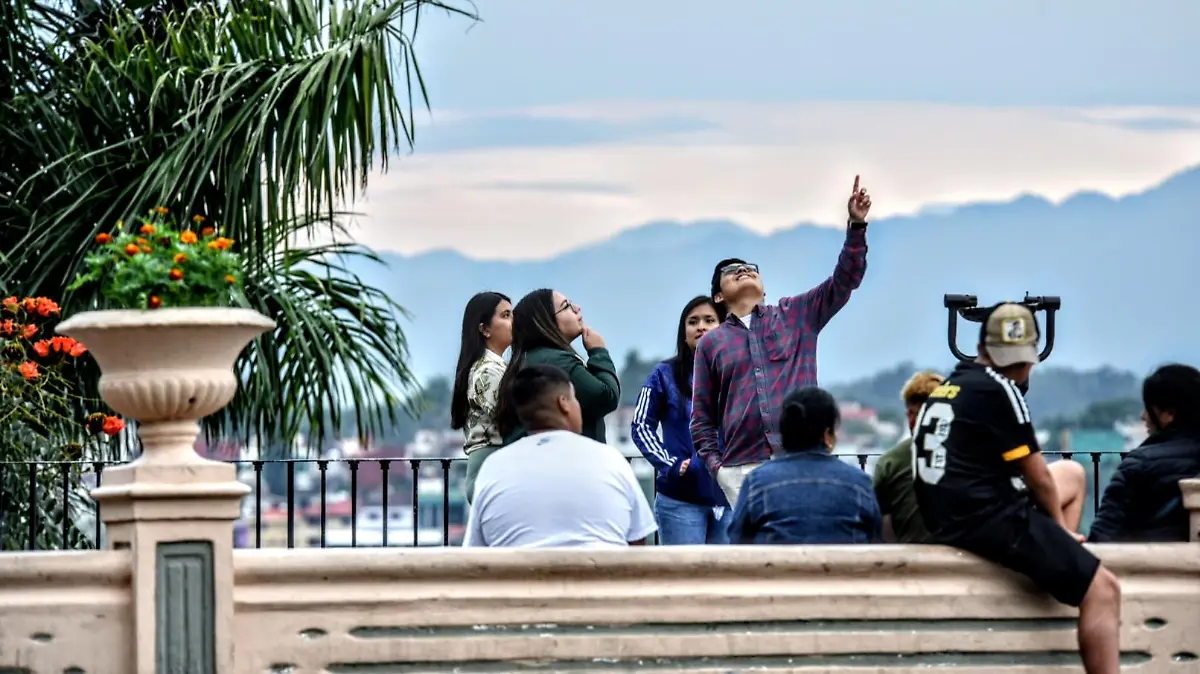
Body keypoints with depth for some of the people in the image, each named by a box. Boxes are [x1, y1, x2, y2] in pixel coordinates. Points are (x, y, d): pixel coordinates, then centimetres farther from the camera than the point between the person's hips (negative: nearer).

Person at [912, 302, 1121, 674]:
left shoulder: (947, 387, 19)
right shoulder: (998, 389, -7)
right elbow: (1035, 474, -4)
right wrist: (1059, 525, 12)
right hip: (988, 519, -9)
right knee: (1102, 589, -16)